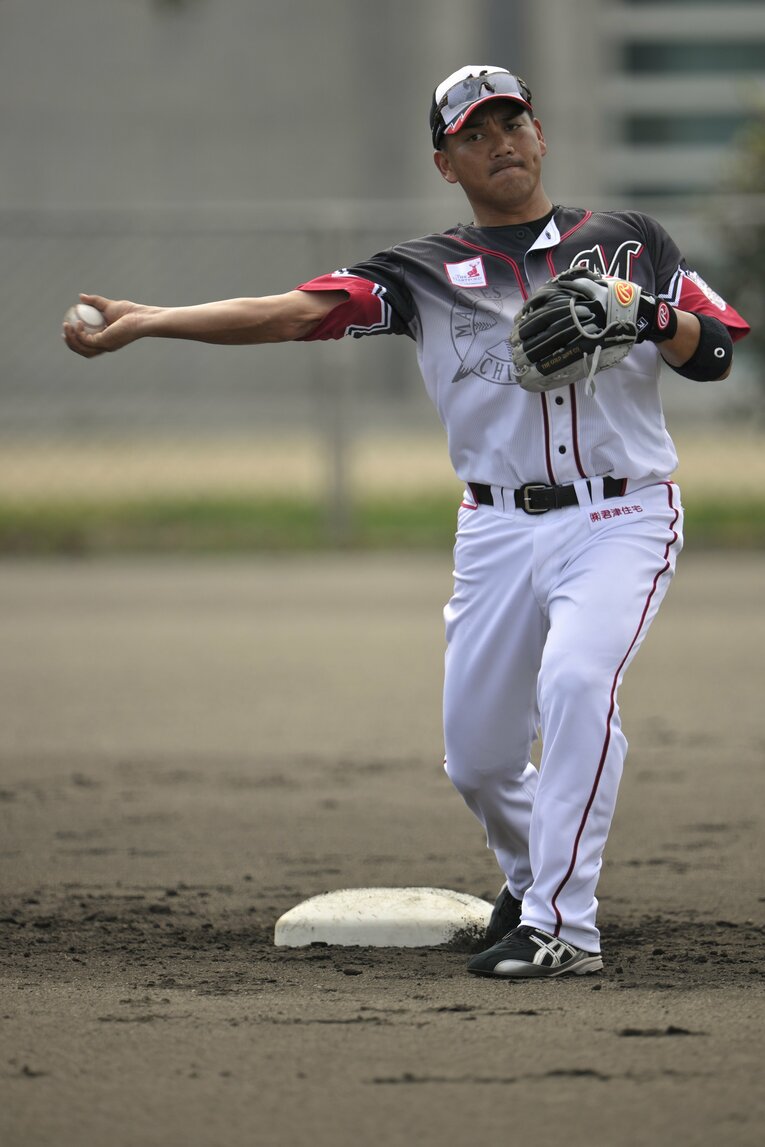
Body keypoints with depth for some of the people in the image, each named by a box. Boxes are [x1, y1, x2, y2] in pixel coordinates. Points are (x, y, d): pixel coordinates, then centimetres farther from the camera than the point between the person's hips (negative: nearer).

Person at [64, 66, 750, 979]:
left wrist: (647, 319, -16)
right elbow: (291, 313, -6)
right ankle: (530, 878, 36)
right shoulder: (427, 272, 6)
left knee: (575, 677, -28)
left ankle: (564, 927, -26)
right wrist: (147, 321, -18)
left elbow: (718, 350, 5)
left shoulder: (628, 242, 9)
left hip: (620, 518, -3)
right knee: (476, 755, 3)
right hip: (499, 527, 3)